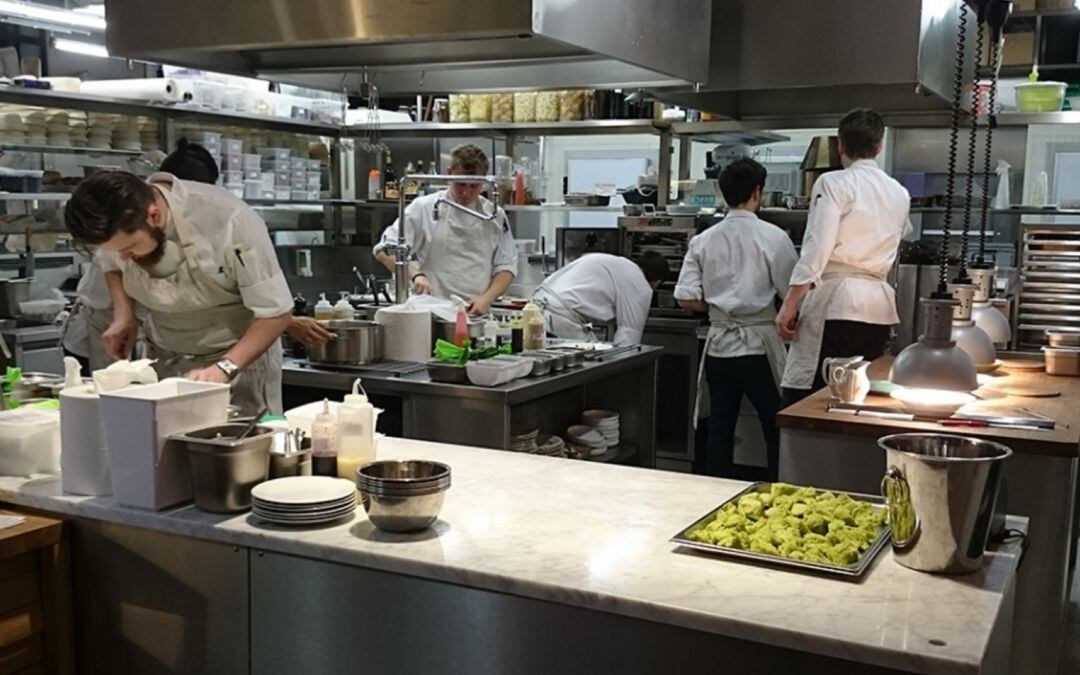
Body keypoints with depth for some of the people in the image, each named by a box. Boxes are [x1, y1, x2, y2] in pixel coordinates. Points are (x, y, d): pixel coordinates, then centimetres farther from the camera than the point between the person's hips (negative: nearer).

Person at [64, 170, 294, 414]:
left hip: (240, 359, -4)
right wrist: (123, 315, -4)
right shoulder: (121, 225, -11)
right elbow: (111, 262, 14)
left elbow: (276, 311, -22)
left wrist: (224, 369, -31)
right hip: (163, 363, 5)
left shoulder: (230, 222, -28)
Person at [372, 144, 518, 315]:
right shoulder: (424, 208, 2)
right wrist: (415, 274, -16)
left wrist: (486, 299, -4)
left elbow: (506, 267, 12)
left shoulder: (495, 216, 11)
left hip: (476, 316, 2)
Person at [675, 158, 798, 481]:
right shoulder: (772, 237, -9)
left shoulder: (703, 240, 2)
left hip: (719, 345, 4)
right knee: (776, 429, 6)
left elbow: (686, 299, 1)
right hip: (759, 345, -4)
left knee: (720, 427, 11)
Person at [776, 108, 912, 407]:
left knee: (802, 402, -6)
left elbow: (817, 249, -13)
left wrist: (789, 304, -11)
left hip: (836, 303, -7)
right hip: (880, 305, 7)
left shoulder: (833, 184, -3)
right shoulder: (899, 194, 16)